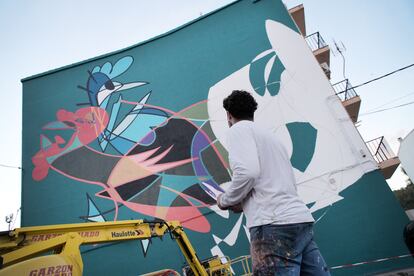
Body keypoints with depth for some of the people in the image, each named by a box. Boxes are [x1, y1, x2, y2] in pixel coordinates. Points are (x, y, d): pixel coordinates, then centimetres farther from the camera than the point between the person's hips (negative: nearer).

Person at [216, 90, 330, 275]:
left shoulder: (239, 129, 1)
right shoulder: (270, 135, 27)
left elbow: (247, 172, -17)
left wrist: (226, 200, 1)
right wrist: (243, 203, 25)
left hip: (274, 226, -9)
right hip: (302, 220, 9)